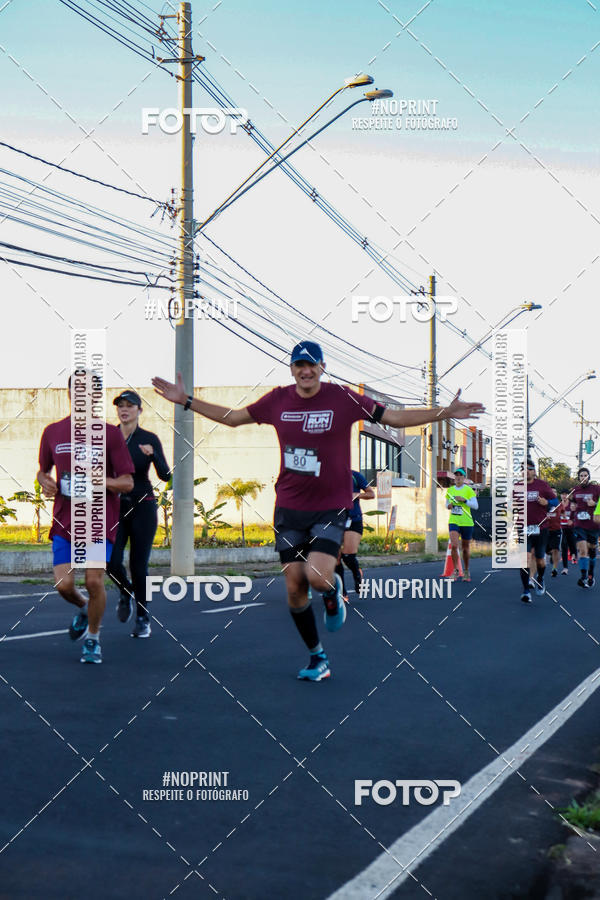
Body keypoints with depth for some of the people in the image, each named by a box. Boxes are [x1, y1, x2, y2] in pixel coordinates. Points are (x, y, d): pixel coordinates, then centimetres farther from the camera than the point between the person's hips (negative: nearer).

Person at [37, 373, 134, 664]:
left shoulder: (110, 434, -2)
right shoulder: (53, 432, 7)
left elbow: (128, 483, -2)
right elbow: (43, 470, 21)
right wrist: (45, 482, -2)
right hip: (64, 520, 2)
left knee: (94, 581, -9)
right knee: (64, 585, -6)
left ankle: (93, 638, 16)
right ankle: (83, 610, 30)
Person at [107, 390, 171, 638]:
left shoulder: (150, 439, -4)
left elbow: (165, 475, -11)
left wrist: (153, 455, -27)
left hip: (142, 506, -2)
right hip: (115, 506, 2)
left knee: (139, 566, -1)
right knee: (112, 562, -13)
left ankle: (143, 619, 16)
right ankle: (126, 592, 21)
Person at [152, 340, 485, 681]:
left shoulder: (343, 398, -6)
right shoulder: (277, 400, 2)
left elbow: (395, 417, -3)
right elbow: (232, 417, 15)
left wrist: (447, 412, -11)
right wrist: (186, 400, 12)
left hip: (331, 506, -3)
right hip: (289, 507, 3)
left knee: (318, 577, -22)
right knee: (294, 587, 2)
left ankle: (334, 591, 17)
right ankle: (318, 657, 21)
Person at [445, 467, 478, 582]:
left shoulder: (469, 490, -4)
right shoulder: (450, 490, 7)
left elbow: (476, 506, -10)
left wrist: (464, 500, -21)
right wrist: (448, 506, -2)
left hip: (467, 523, -2)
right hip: (453, 522, 2)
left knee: (466, 548, 9)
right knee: (454, 546, -17)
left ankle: (466, 572, 26)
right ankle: (455, 571, -8)